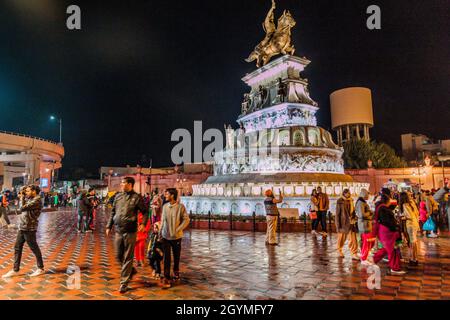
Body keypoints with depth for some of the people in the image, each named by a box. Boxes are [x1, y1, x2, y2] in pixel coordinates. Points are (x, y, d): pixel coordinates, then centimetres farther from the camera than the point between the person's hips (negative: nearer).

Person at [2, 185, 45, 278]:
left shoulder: (36, 200, -17)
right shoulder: (30, 199, 13)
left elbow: (22, 208, -22)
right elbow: (21, 209, 21)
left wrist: (22, 197, -8)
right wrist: (22, 197, 10)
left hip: (29, 228, -9)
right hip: (22, 227, 9)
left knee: (34, 248, 2)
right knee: (17, 248, 12)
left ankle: (41, 269, 15)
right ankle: (16, 270, 23)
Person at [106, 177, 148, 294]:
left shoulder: (136, 197, -7)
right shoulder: (118, 196, 7)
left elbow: (145, 212, -4)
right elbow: (113, 212, 14)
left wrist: (143, 223, -19)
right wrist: (109, 226, 12)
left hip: (130, 231, -5)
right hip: (118, 231, 5)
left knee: (127, 257, 3)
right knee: (118, 255, 14)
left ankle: (124, 283, 15)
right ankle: (131, 270, 38)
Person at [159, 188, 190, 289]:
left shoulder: (180, 206, -12)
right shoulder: (165, 206, 0)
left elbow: (186, 220, -9)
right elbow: (162, 220, 9)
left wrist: (178, 230, -14)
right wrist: (160, 232, 8)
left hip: (176, 236, -2)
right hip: (166, 236, 2)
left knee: (176, 256, 15)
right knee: (166, 258, -1)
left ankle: (176, 272, 39)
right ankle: (166, 278, 6)